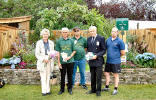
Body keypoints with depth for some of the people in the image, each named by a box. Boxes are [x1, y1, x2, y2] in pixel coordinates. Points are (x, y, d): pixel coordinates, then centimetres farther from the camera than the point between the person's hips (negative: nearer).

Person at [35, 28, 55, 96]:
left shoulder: (51, 43, 4)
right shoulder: (39, 43, -5)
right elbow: (37, 54, -5)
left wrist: (51, 58, -10)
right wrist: (43, 59, -16)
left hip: (49, 62, 3)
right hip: (42, 62, -3)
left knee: (48, 76, 8)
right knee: (43, 77, 0)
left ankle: (48, 90, 18)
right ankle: (44, 91, 10)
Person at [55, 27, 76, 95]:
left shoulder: (71, 41, 4)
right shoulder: (59, 41, 1)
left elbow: (74, 51, 6)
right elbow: (58, 52, 1)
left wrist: (70, 57, -10)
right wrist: (59, 62, -4)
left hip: (70, 61, 1)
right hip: (62, 62, -1)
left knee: (70, 75, 9)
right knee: (62, 76, 8)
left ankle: (70, 88, 23)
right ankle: (62, 89, 22)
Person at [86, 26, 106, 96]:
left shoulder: (101, 38, -5)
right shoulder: (88, 39, 11)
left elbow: (103, 50, -6)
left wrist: (97, 55, -17)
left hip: (98, 60, -4)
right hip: (91, 61, 5)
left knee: (98, 77, 2)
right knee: (92, 77, 13)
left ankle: (98, 91, 14)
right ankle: (93, 89, 26)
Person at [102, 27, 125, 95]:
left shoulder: (120, 41, -10)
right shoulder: (108, 40, 5)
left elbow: (123, 53, -6)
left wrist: (117, 56, 5)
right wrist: (108, 55, 11)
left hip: (116, 61, -5)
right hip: (108, 61, 5)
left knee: (116, 75, 6)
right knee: (106, 73, 12)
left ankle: (115, 89, 17)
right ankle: (107, 87, 28)